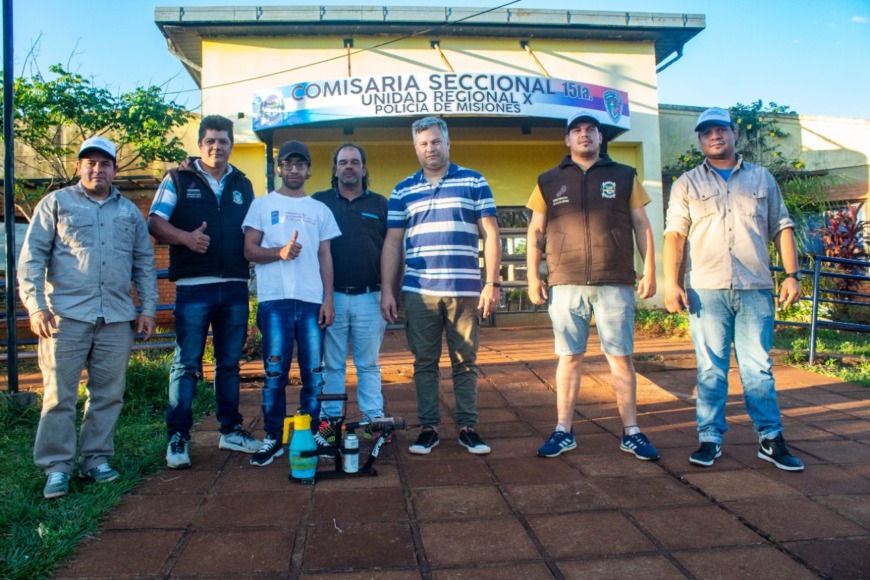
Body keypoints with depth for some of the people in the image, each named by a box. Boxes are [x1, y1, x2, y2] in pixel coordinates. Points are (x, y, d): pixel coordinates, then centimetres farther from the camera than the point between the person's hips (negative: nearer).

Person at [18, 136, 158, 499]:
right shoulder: (56, 203, 6)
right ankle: (57, 467, 9)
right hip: (66, 317, -3)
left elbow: (144, 263, 18)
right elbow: (31, 258, 1)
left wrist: (148, 307, 10)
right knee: (59, 396, -1)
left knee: (109, 395, 7)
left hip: (117, 319, 3)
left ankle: (96, 458, 20)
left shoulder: (130, 212, 16)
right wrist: (36, 306, -9)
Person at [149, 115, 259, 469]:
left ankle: (231, 429, 22)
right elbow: (155, 223, -2)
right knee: (186, 364, -1)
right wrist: (186, 237, -20)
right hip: (193, 287, -3)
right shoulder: (179, 179, 5)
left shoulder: (243, 185, 15)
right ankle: (177, 437, 8)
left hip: (235, 287, 4)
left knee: (230, 363, 12)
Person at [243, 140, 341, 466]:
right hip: (275, 299, -2)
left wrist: (328, 299, 4)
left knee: (314, 372, 2)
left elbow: (325, 256, 14)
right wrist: (280, 252, -14)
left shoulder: (320, 210, 17)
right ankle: (273, 437, 10)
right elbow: (250, 250, 5)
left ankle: (312, 435, 14)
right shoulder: (263, 204, 12)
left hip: (312, 301, 2)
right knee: (275, 372, -1)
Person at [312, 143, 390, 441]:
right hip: (331, 296, 0)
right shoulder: (319, 202, 8)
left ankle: (374, 419, 13)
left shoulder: (379, 204, 12)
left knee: (369, 364, 7)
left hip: (369, 297, 1)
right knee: (331, 364, 6)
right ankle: (329, 420, 15)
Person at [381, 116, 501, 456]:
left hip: (466, 290, -1)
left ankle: (467, 427, 16)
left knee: (465, 362, 5)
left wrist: (493, 282, -5)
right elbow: (392, 243, 10)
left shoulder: (474, 183, 7)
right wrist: (387, 291, 2)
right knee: (424, 362, 6)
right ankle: (428, 428, 16)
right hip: (418, 291, 2)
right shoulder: (403, 191, 12)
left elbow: (490, 235, 4)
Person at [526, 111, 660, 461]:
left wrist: (650, 271, 3)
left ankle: (631, 432, 13)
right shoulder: (549, 181, 11)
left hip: (617, 283, 0)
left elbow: (642, 226, 11)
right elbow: (536, 233, 10)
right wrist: (533, 277, 2)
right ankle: (563, 432, 13)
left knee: (621, 357, 4)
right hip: (566, 284, 0)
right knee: (569, 357, 4)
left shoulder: (624, 177, 12)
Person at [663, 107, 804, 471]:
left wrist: (792, 274, 4)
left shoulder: (762, 179, 16)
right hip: (706, 289, -1)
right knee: (710, 368, 2)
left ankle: (771, 440, 13)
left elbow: (782, 228, 14)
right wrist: (671, 284, -7)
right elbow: (675, 235, 2)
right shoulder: (687, 184, 11)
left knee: (759, 367, 4)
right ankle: (710, 439, 10)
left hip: (755, 289, 1)